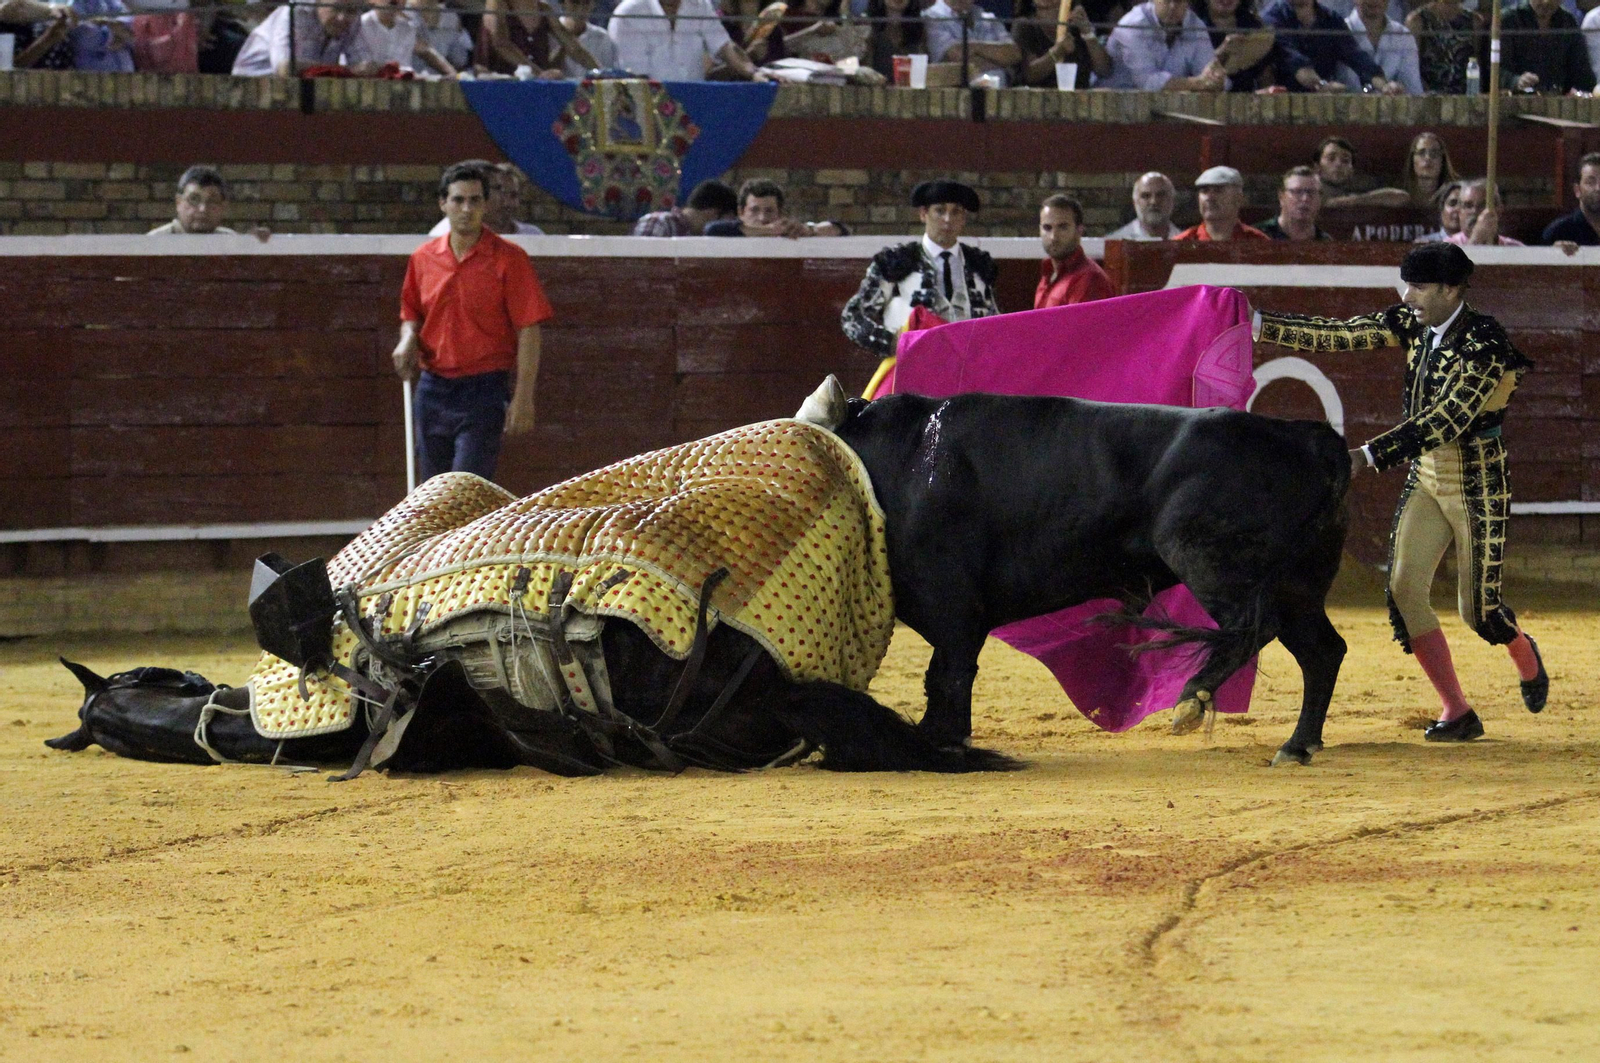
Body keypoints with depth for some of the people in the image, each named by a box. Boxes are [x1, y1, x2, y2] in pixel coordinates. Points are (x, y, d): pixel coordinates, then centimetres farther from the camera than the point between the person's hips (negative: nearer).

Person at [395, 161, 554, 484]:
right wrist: (408, 339, -1)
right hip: (433, 389, 5)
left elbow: (529, 332, -8)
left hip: (483, 391, -5)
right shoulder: (423, 258, 8)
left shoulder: (509, 259, -6)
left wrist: (523, 397, -13)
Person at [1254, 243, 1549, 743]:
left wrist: (1369, 455, -37)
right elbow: (1338, 334, -2)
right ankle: (1457, 712, 3)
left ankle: (1525, 655, 37)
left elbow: (1447, 419, -30)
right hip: (1425, 478, 6)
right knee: (1404, 589, -6)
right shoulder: (1413, 324, -1)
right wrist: (1258, 325, -10)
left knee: (1477, 609, 0)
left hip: (1476, 486, -6)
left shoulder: (1485, 344, -22)